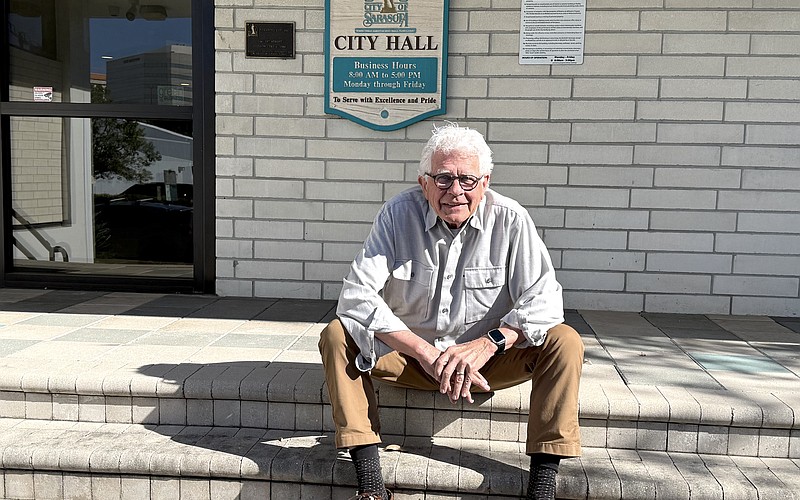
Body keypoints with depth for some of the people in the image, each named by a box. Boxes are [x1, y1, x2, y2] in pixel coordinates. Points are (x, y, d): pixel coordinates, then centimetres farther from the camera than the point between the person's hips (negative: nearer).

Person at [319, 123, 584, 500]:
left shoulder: (510, 220, -11)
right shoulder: (398, 215, -11)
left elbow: (543, 300, -13)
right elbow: (355, 296, -20)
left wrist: (487, 344, -29)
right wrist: (425, 352, -29)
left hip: (487, 358, 0)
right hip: (407, 354, 0)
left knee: (565, 342, -21)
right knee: (336, 335, -22)